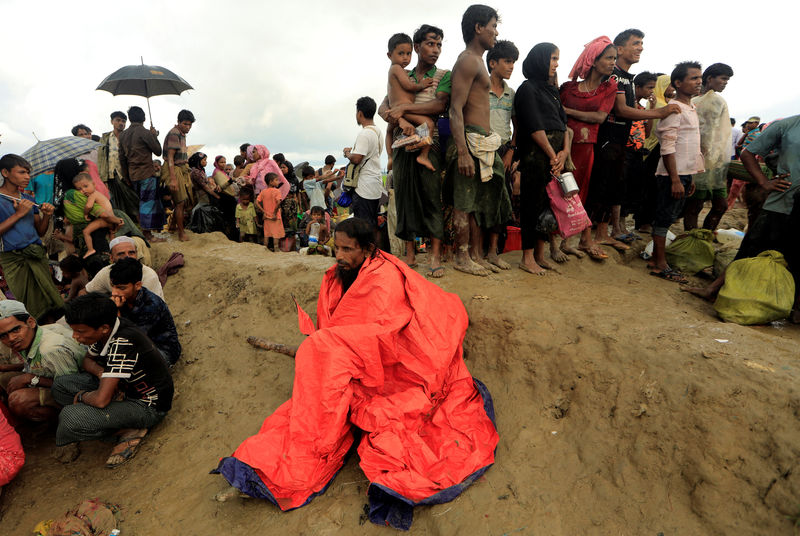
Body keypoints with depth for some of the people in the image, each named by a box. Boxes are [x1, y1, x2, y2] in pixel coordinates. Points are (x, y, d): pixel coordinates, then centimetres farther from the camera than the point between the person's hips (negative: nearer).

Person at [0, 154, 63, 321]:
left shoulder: (29, 200, 17)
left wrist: (46, 216, 2)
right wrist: (19, 214, -12)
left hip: (37, 255, 5)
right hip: (13, 260, -5)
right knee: (29, 311, -6)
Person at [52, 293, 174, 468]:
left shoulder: (122, 343, -31)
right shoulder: (105, 331, -5)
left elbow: (101, 399, -31)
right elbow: (87, 360, 17)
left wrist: (81, 396, -8)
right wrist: (101, 373, -6)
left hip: (148, 407, -10)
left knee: (70, 417, -25)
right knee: (60, 384, 6)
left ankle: (129, 430, -4)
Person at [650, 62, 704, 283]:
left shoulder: (691, 109, 17)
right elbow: (668, 147, -17)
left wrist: (689, 177, 19)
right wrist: (675, 180, -21)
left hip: (684, 173, 9)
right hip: (672, 175, -9)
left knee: (669, 217, 11)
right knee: (664, 218, -4)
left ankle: (656, 259, 19)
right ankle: (660, 265, 2)